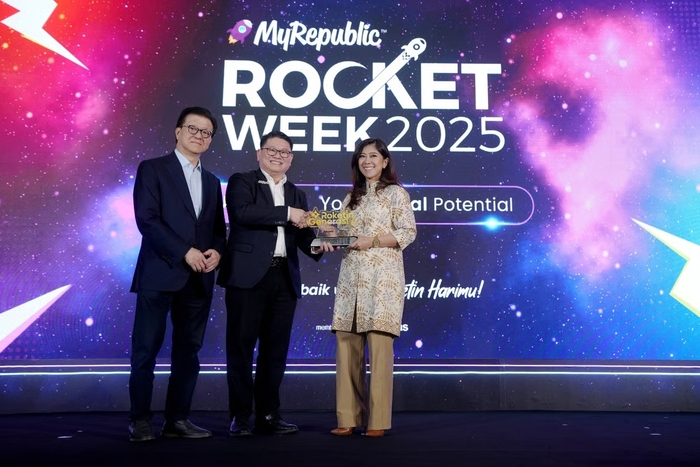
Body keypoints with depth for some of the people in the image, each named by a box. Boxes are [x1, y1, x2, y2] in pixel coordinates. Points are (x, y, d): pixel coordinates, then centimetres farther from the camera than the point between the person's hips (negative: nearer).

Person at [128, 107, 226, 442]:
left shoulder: (212, 182, 19)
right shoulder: (152, 169, 2)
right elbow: (146, 219, -9)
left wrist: (217, 252, -3)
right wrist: (185, 252, -15)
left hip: (199, 279, 5)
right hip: (160, 274, -5)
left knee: (188, 351, 7)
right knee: (146, 349, 0)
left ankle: (178, 419, 16)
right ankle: (140, 420, 12)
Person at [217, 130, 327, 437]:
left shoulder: (297, 195, 20)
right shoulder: (242, 182, 5)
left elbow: (303, 236, 12)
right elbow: (242, 212, -16)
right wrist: (286, 213, -15)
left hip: (284, 279, 5)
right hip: (248, 276, -5)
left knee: (276, 350, 8)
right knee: (241, 346, 0)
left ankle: (268, 415, 17)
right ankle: (240, 417, 9)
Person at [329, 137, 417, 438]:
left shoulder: (396, 193, 4)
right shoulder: (352, 197, 21)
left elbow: (408, 232, -5)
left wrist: (372, 240, -14)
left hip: (382, 277, -5)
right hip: (351, 278, 6)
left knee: (379, 345, -8)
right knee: (346, 345, 1)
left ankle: (377, 421, 0)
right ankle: (349, 418, 9)